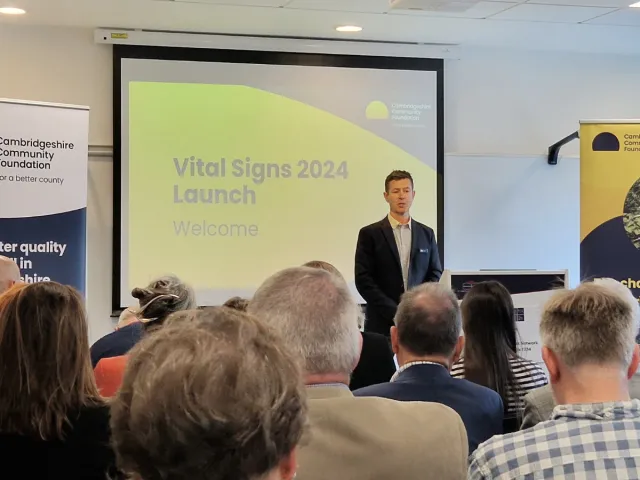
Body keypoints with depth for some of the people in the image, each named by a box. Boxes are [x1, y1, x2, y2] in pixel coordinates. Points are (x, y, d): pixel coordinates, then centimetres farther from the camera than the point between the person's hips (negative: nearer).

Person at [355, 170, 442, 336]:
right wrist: (394, 311, -11)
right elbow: (363, 279, -4)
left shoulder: (426, 233, 11)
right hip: (382, 323, -2)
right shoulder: (370, 234, 0)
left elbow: (435, 274, 12)